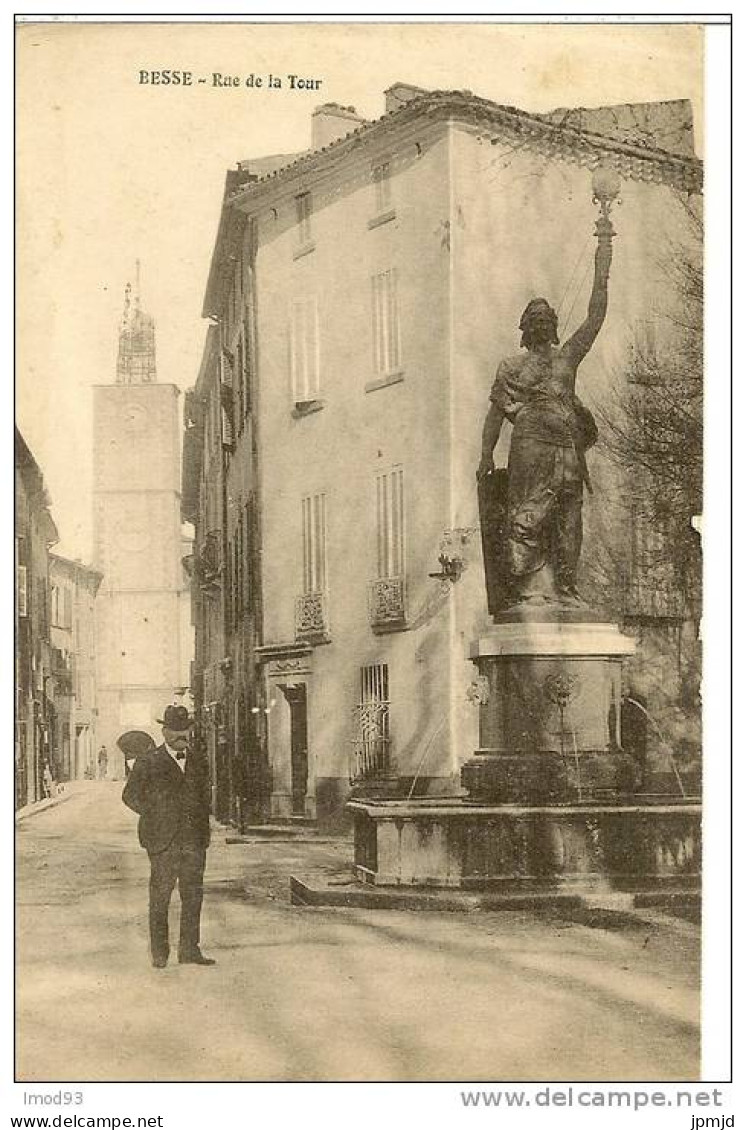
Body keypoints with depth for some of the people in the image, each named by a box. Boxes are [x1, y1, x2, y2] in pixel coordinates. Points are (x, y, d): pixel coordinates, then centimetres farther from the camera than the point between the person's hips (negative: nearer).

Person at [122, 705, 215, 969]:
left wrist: (202, 826, 13)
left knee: (193, 895, 3)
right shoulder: (148, 762, 0)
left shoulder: (198, 762, 13)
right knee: (160, 897, 1)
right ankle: (159, 952, 11)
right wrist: (156, 818, 0)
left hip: (194, 841, 4)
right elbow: (131, 796, 3)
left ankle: (189, 950, 10)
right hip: (163, 841, -4)